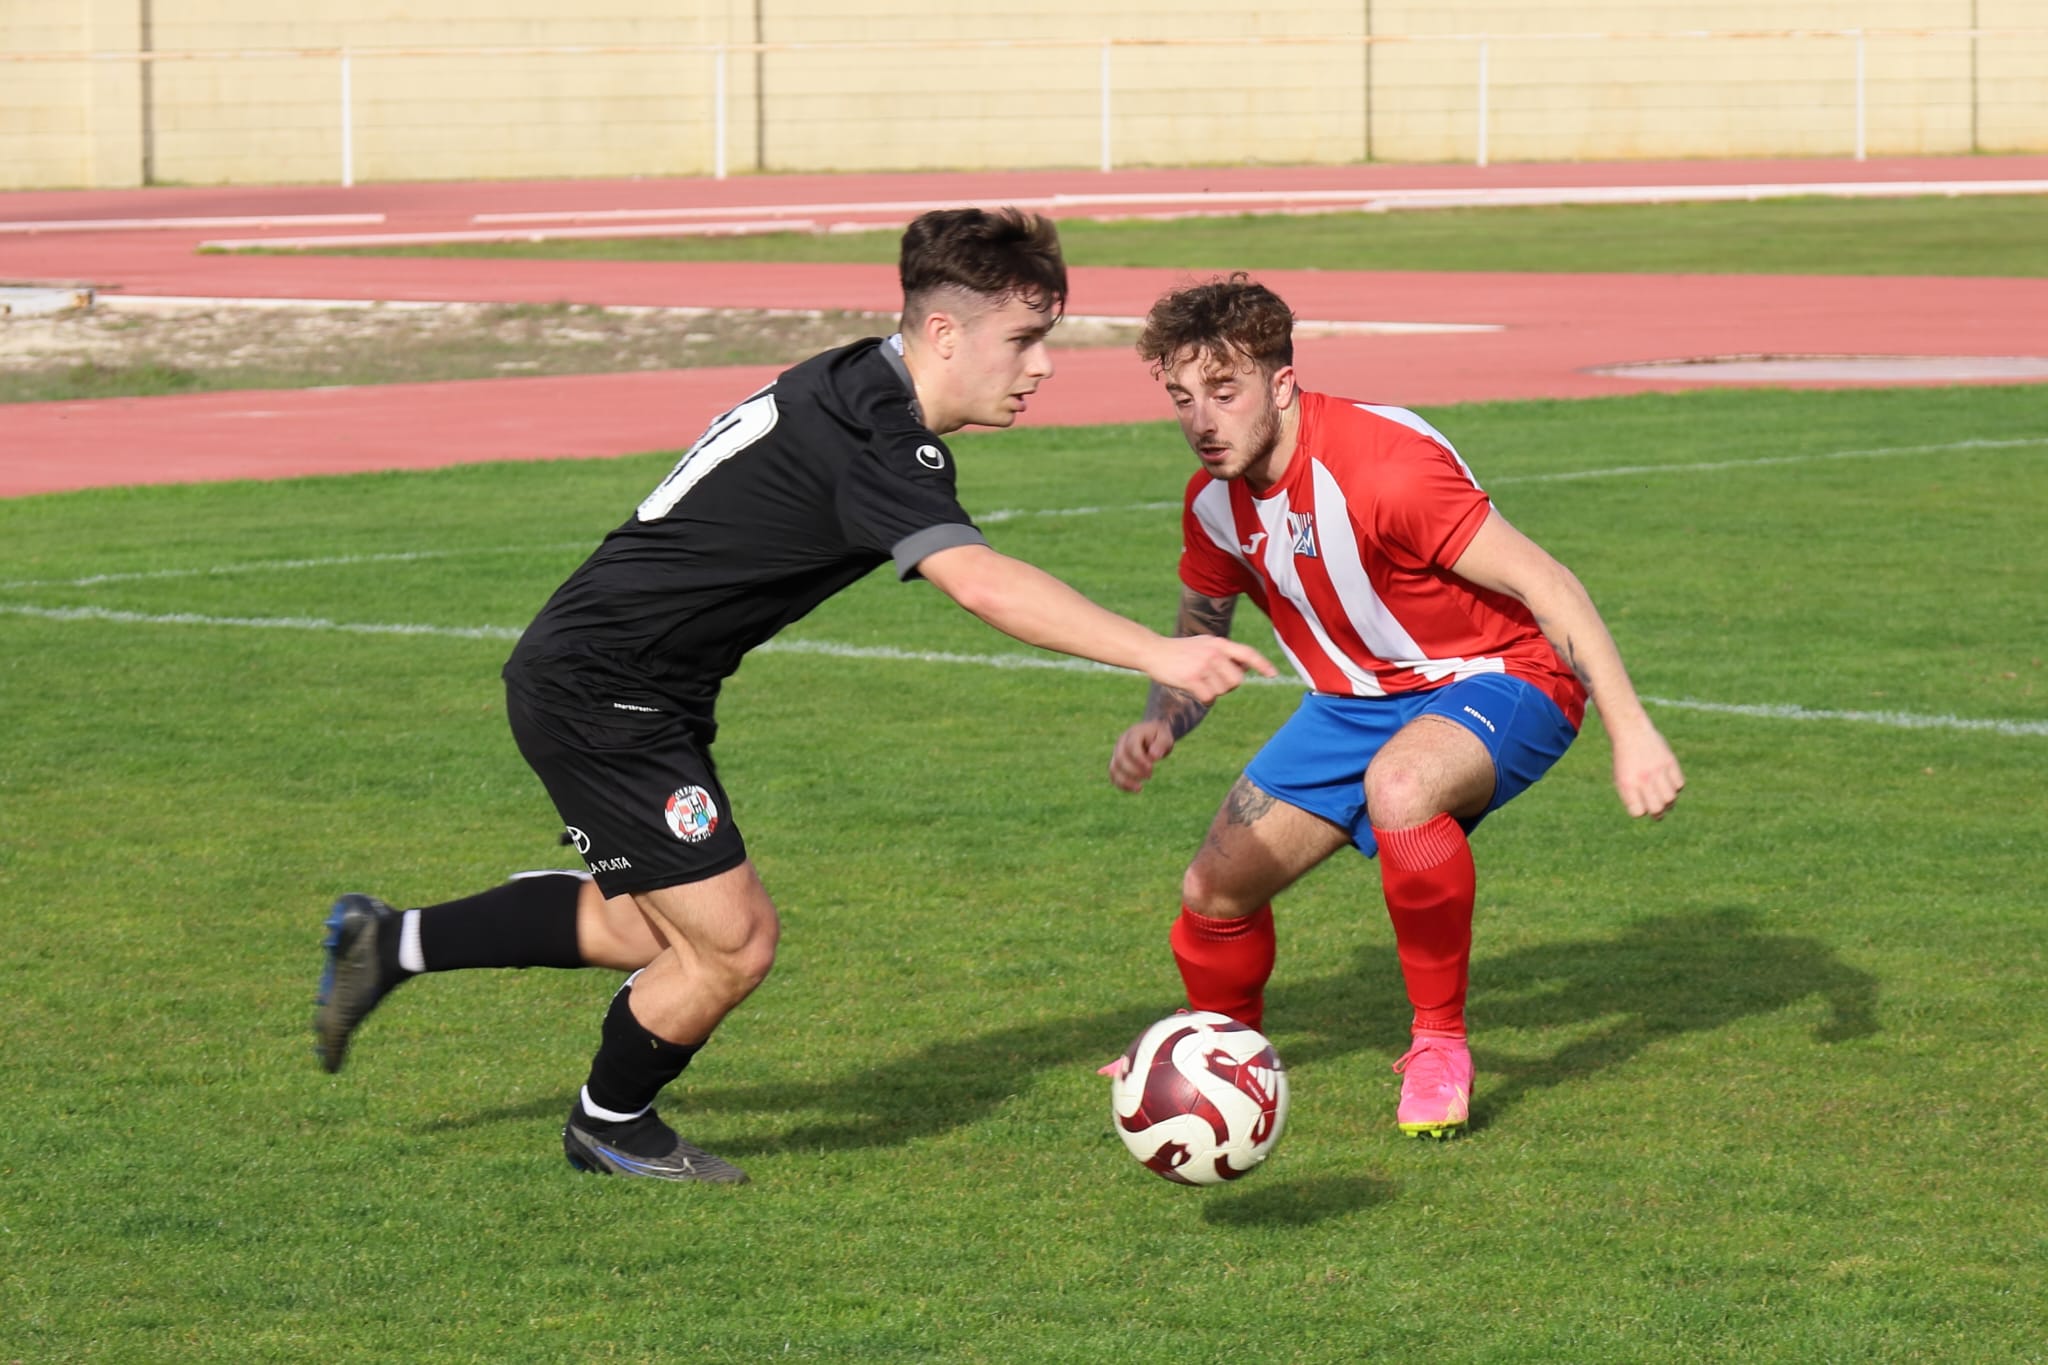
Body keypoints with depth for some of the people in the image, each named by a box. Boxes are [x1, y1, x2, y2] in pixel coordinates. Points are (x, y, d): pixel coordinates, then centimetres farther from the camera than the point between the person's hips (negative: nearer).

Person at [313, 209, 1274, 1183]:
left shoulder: (860, 391, 5)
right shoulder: (870, 436, -27)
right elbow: (981, 585, -40)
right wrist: (1155, 656, -46)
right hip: (597, 692, -11)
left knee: (651, 925, 22)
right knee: (733, 943, -6)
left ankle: (391, 946, 33)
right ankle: (608, 1127, 20)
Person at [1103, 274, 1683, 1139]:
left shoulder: (1381, 467, -30)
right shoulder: (1214, 502, -6)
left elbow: (1545, 585, -28)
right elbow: (1200, 630, 15)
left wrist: (1631, 733, -33)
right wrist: (1160, 727, -7)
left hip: (1497, 678, -7)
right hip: (1356, 701, 7)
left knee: (1398, 784, -40)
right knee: (1215, 888, -1)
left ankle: (1441, 1046, -20)